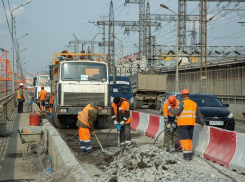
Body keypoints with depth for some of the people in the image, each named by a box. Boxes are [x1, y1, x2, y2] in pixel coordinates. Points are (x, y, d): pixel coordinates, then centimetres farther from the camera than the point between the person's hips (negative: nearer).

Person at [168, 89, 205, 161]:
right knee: (189, 139, 14)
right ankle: (190, 153, 12)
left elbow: (176, 112, -15)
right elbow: (199, 115, 21)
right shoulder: (194, 104, 14)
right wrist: (202, 122, 33)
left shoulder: (183, 103, -7)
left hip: (183, 124, -6)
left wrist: (170, 109, 2)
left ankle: (186, 154, -11)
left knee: (184, 139, -5)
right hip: (191, 123, 6)